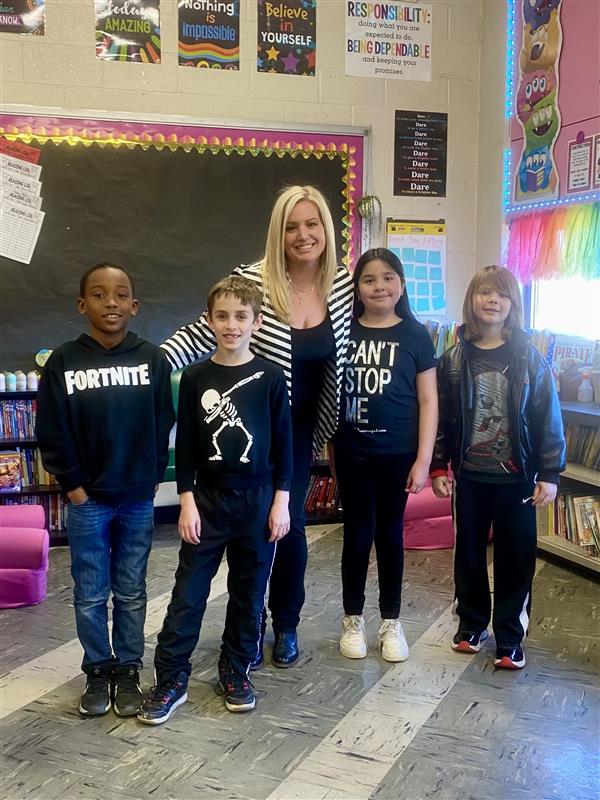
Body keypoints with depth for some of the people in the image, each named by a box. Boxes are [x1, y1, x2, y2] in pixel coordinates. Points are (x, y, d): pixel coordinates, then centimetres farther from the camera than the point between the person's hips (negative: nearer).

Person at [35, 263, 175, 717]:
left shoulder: (152, 359, -1)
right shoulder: (63, 362, -3)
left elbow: (163, 425, 2)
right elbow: (51, 433, -2)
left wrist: (152, 478, -3)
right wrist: (73, 485, -4)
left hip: (138, 499, 1)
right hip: (88, 500, 0)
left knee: (131, 592, 11)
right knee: (90, 594, 9)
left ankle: (128, 671, 24)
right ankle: (98, 672, 24)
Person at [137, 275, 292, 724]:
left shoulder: (270, 377, -3)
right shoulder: (195, 378, -1)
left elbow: (283, 442, 0)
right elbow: (185, 444, 1)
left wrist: (281, 501, -4)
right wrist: (187, 501, -4)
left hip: (258, 499, 0)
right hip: (207, 498, 0)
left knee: (249, 593, 10)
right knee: (188, 591, 3)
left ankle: (235, 671, 26)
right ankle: (171, 679, 13)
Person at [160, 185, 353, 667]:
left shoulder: (343, 284, -5)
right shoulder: (253, 280, -18)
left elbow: (343, 354, 9)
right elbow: (203, 334, -13)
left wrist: (332, 427, 10)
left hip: (300, 427, 3)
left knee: (290, 522, 8)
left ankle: (286, 624, 29)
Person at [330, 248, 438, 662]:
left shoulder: (415, 335, -3)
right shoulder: (343, 331, 0)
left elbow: (428, 400, -2)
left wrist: (423, 459, -7)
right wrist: (328, 444, 1)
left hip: (398, 453, 0)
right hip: (352, 452, 1)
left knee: (390, 533, 11)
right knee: (357, 534, 10)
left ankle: (391, 622, 26)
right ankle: (353, 619, 25)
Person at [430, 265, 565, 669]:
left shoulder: (530, 359, -5)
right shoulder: (454, 359, -1)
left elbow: (549, 420, -4)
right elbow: (441, 417, 2)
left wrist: (549, 474, -8)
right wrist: (439, 467, -2)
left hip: (516, 477, -1)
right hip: (469, 475, 2)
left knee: (516, 559, 7)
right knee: (468, 553, 14)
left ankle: (510, 637, 22)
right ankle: (472, 624, 33)